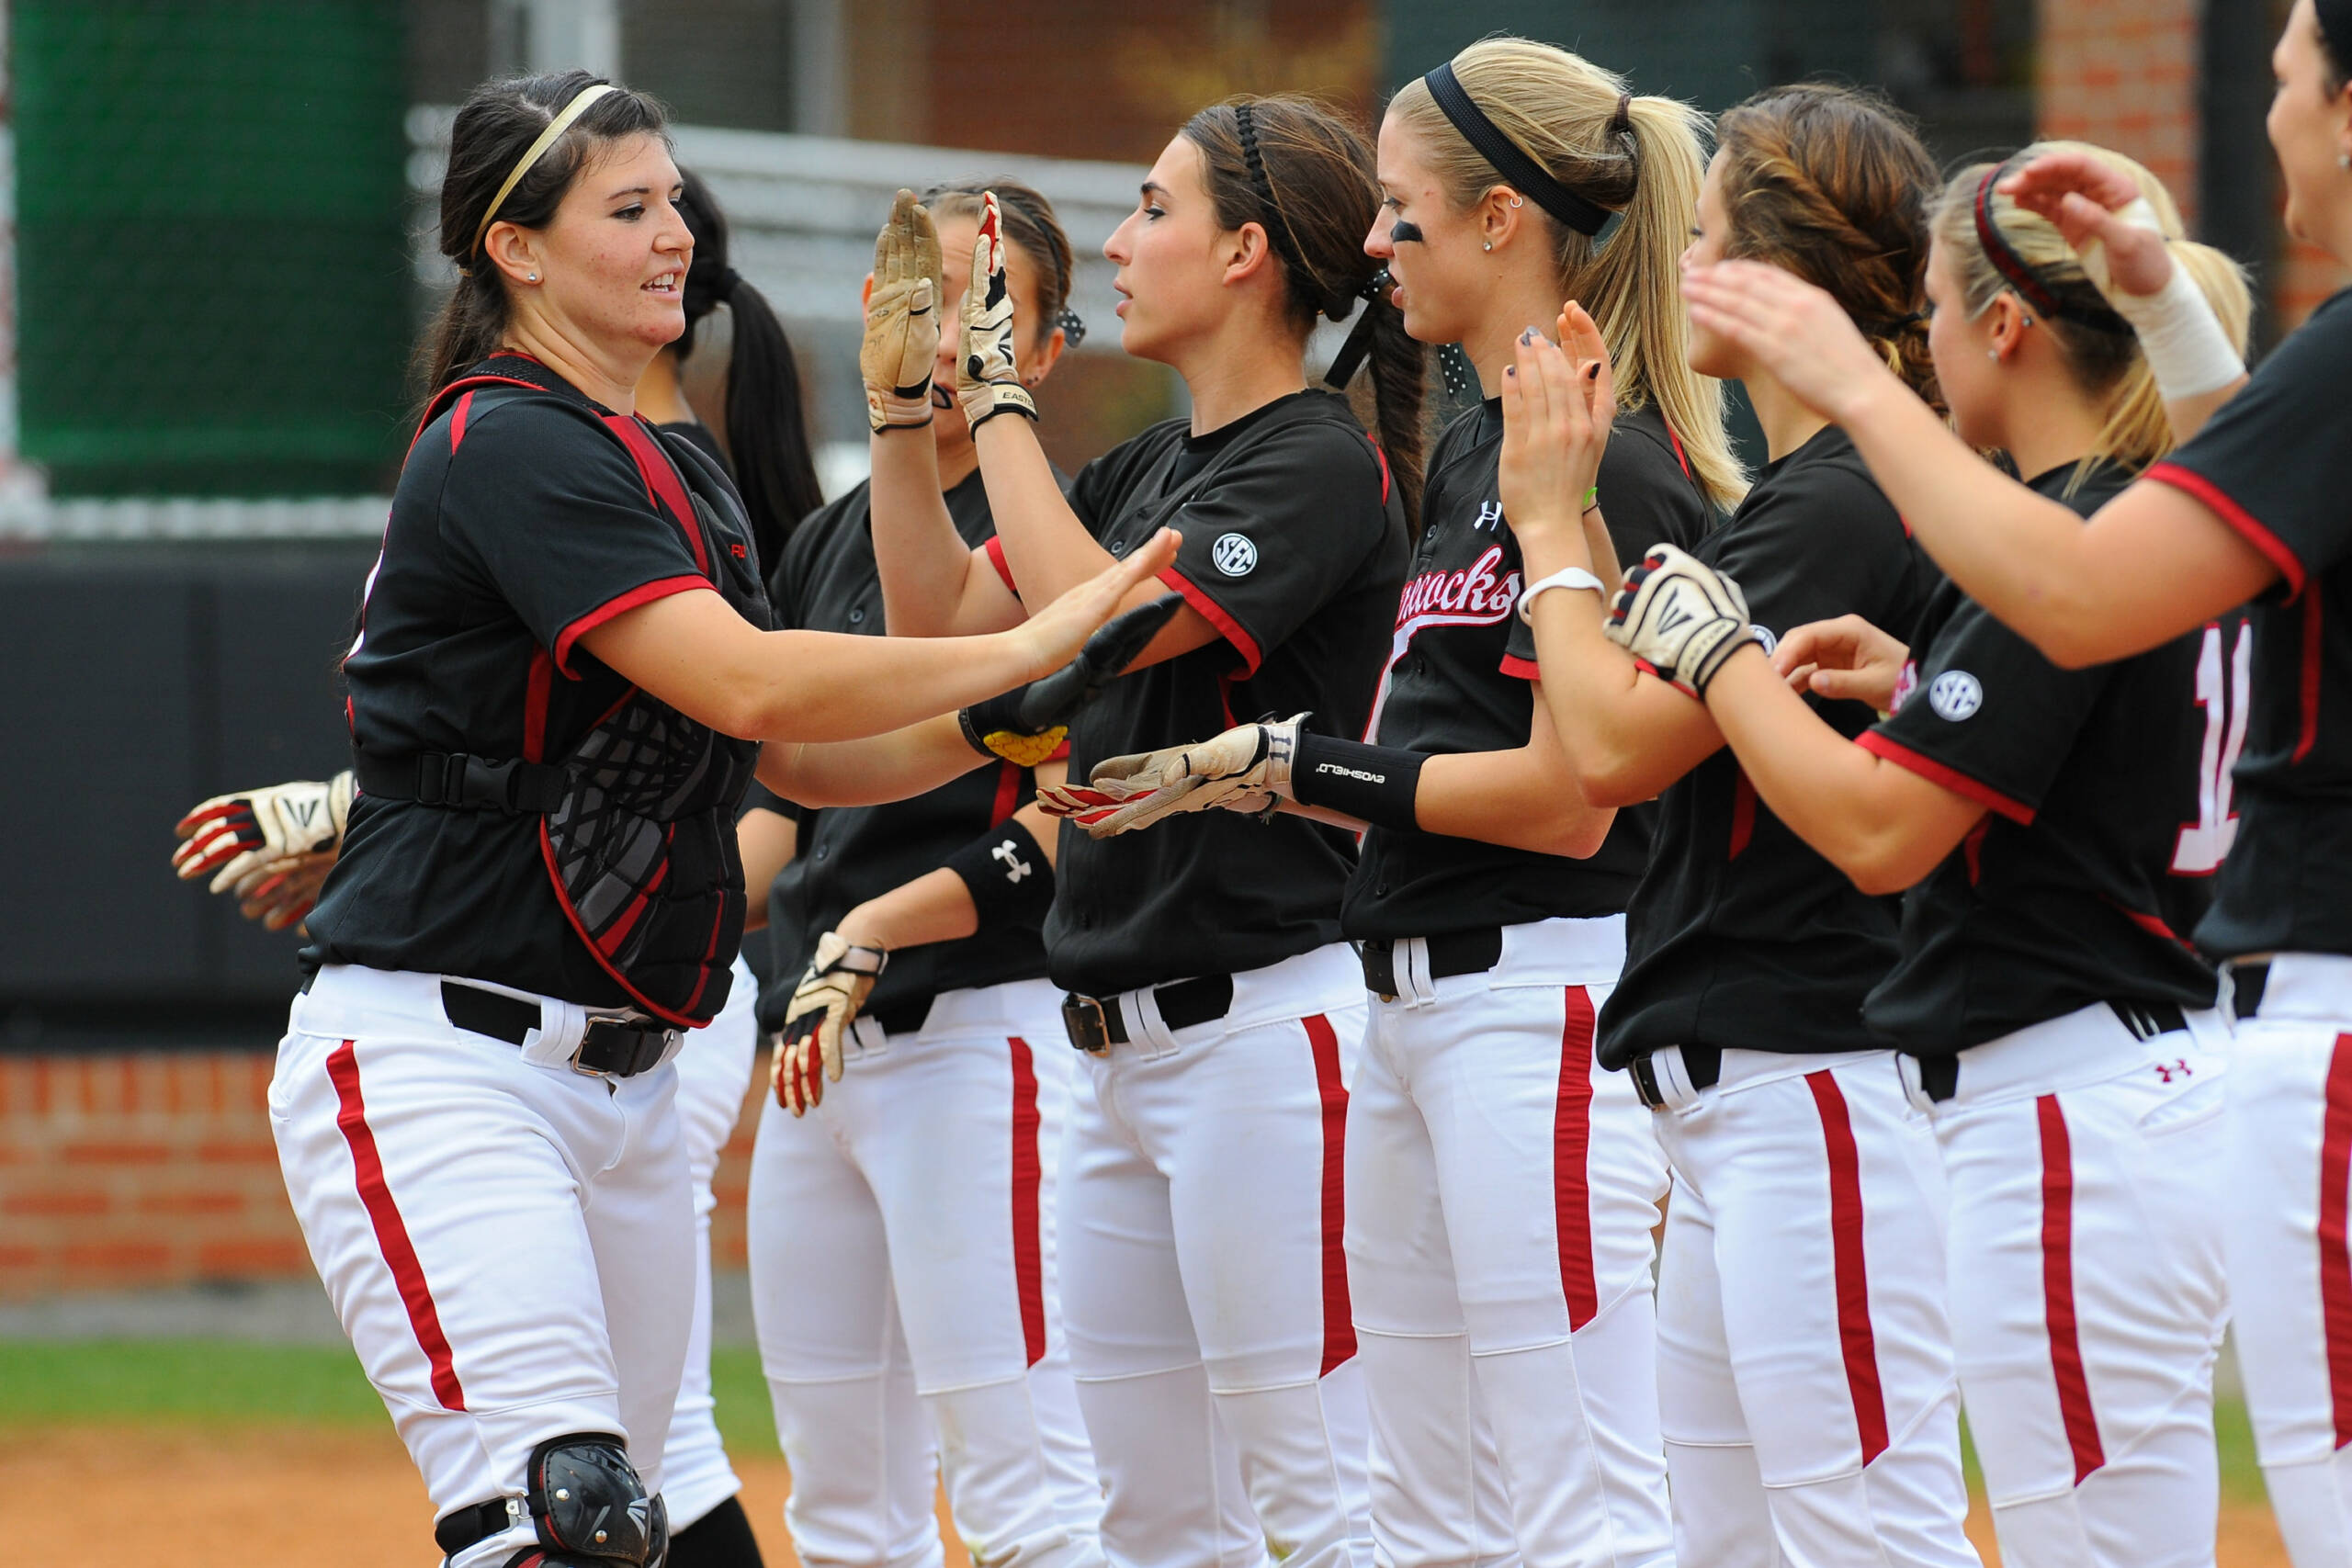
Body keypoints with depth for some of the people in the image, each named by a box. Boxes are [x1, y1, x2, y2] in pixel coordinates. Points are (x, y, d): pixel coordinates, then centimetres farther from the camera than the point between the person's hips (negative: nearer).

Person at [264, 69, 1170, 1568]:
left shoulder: (678, 474, 18)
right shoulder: (507, 447, -12)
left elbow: (794, 756, 19)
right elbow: (748, 687, -22)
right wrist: (1031, 646, -16)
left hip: (626, 1074, 9)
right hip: (439, 1061, -9)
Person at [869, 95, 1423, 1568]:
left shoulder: (1321, 468, -11)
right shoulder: (1142, 470, 16)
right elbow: (938, 616, 16)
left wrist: (1002, 398, -14)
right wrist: (904, 392, 9)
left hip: (1264, 1028, -10)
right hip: (1125, 1045, 10)